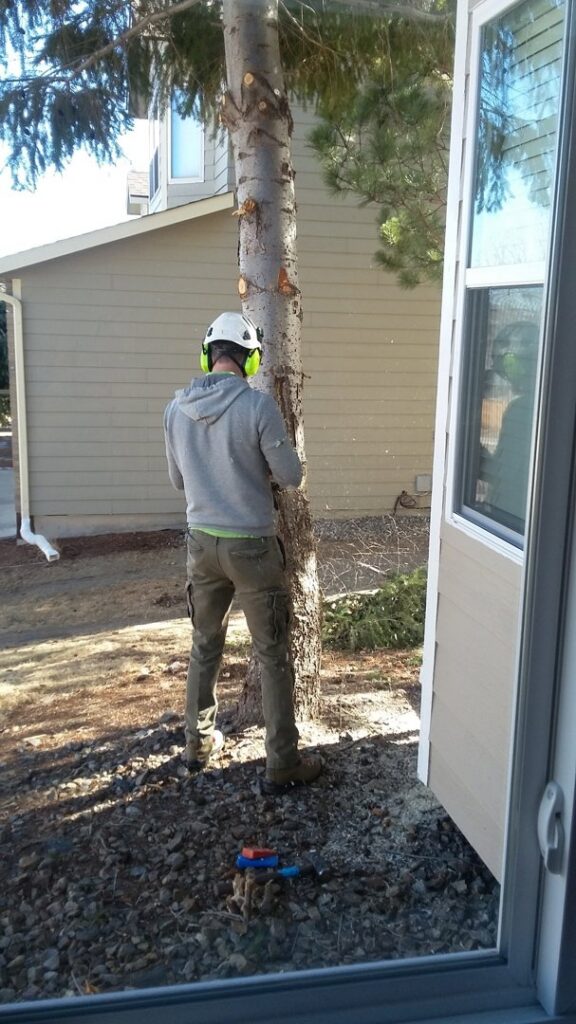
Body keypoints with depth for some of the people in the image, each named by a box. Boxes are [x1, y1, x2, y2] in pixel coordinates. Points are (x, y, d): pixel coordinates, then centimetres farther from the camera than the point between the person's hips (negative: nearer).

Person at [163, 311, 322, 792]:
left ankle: (199, 743, 33)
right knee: (273, 656, 6)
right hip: (251, 545, -5)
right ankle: (282, 764, 15)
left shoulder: (177, 407, -1)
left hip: (202, 541, 5)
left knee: (205, 645, 21)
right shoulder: (258, 404, -17)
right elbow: (291, 475, -10)